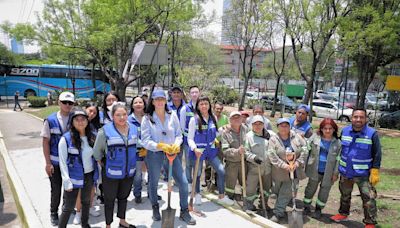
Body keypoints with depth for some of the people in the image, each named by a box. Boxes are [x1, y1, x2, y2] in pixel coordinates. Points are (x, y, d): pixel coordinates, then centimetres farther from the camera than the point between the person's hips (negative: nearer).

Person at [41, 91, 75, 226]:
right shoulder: (50, 120, -7)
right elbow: (45, 142, -6)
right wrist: (48, 163, -9)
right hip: (55, 162, -2)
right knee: (56, 190, 9)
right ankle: (54, 213, 32)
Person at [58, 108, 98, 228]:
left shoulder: (92, 137, 0)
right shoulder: (66, 139, -14)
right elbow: (63, 162, -12)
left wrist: (98, 174, 5)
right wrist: (66, 181, -16)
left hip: (89, 176, 5)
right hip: (74, 178, -4)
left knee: (86, 202, 21)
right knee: (68, 207, 4)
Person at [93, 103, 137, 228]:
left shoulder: (134, 129, 0)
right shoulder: (105, 130, -15)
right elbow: (97, 151, -5)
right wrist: (104, 165, 0)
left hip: (129, 172, 5)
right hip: (111, 173, -4)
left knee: (123, 197, 22)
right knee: (110, 199, 12)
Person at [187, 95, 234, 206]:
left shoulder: (213, 118, 3)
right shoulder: (194, 120, -9)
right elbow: (190, 138, -9)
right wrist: (195, 149, -25)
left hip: (211, 150, 4)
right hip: (198, 151, -3)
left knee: (221, 171, -2)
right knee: (198, 173, 9)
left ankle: (221, 196, 17)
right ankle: (197, 195, 36)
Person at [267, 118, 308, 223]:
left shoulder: (296, 136, -2)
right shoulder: (273, 139, -8)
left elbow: (304, 150, -2)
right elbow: (272, 155, -16)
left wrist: (298, 163, -12)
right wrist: (284, 165, -21)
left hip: (294, 171, 0)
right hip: (280, 172, 0)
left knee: (286, 193, -2)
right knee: (278, 192, 17)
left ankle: (278, 213, 7)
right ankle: (280, 210, 42)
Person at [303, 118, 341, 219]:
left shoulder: (337, 142, -7)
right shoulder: (315, 137, -5)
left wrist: (336, 173, -5)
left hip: (328, 172, 0)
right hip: (315, 170, 1)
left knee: (324, 191, 14)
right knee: (311, 188, 15)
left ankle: (318, 208, 33)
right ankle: (306, 206, 32)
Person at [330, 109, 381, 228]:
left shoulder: (372, 134, -14)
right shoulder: (344, 131, -2)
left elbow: (377, 154, -9)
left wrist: (375, 172, -14)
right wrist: (337, 167, 10)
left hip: (363, 173, -4)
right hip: (345, 171, 4)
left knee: (369, 199, -2)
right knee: (344, 195, 20)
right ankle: (343, 213, 41)